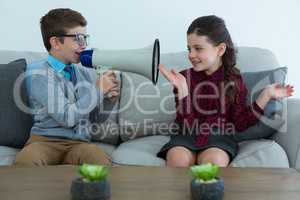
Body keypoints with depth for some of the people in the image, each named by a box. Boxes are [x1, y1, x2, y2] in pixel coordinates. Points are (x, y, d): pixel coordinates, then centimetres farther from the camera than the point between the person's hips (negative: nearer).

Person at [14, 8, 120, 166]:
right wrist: (98, 90, -7)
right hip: (45, 140, -3)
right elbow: (66, 117, -15)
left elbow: (98, 117, 19)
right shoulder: (38, 72, -6)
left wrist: (109, 97, -1)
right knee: (25, 161, -37)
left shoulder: (88, 73, 10)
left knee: (100, 161, -32)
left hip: (79, 142, 3)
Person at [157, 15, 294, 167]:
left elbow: (240, 123, -1)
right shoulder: (184, 77, -1)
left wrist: (266, 95, -7)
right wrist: (181, 88, -21)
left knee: (213, 160, -34)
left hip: (219, 137, 0)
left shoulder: (233, 79, 0)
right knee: (177, 158, -31)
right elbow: (186, 124, -10)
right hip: (188, 136, 1)